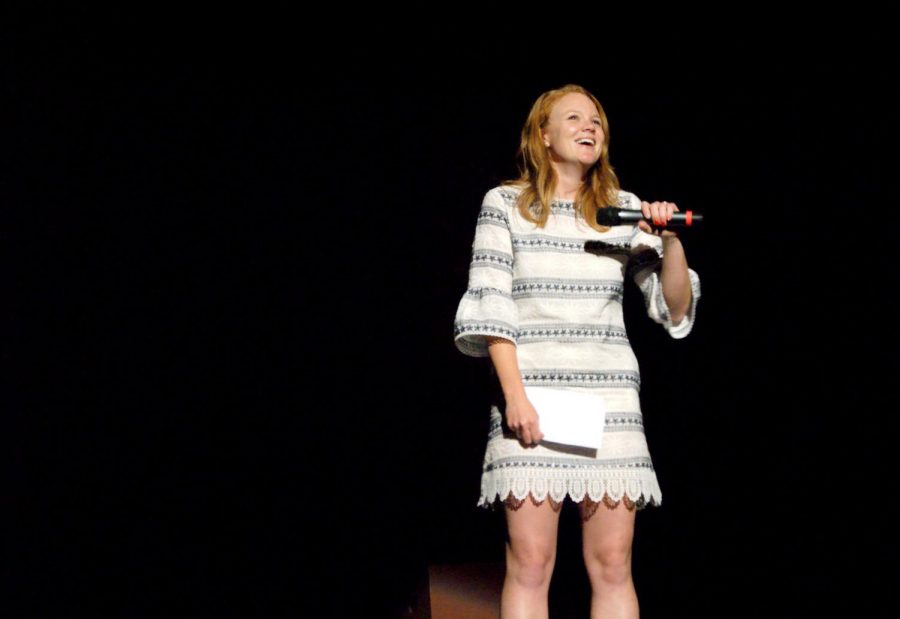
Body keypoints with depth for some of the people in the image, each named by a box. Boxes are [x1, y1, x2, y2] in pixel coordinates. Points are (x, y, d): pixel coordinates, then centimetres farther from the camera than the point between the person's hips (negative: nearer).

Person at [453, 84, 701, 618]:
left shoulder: (625, 210, 13)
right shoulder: (505, 204, 7)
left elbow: (676, 311, 10)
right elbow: (488, 306, -1)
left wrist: (671, 240, -7)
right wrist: (514, 394, -12)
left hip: (609, 394, 2)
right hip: (531, 389, -2)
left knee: (613, 565, -2)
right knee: (530, 563, -9)